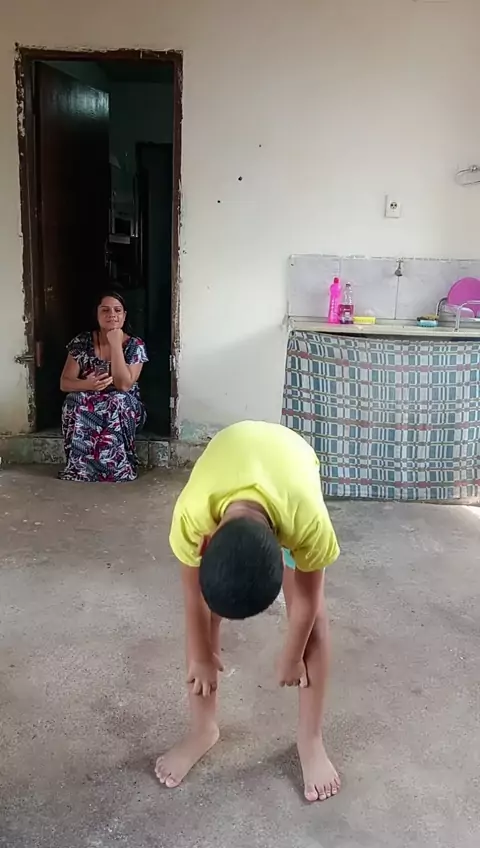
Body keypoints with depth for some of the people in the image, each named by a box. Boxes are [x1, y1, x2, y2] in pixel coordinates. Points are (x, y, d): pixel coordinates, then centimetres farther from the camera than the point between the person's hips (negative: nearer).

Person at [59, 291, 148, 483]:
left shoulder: (135, 345, -5)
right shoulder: (82, 342, -1)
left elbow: (124, 385, -19)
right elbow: (65, 383, -4)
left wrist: (115, 344, -21)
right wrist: (87, 384, -26)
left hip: (123, 408, -1)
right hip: (84, 406, 1)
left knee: (117, 402, -36)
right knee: (77, 404, -33)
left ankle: (83, 469, -22)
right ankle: (111, 469, -22)